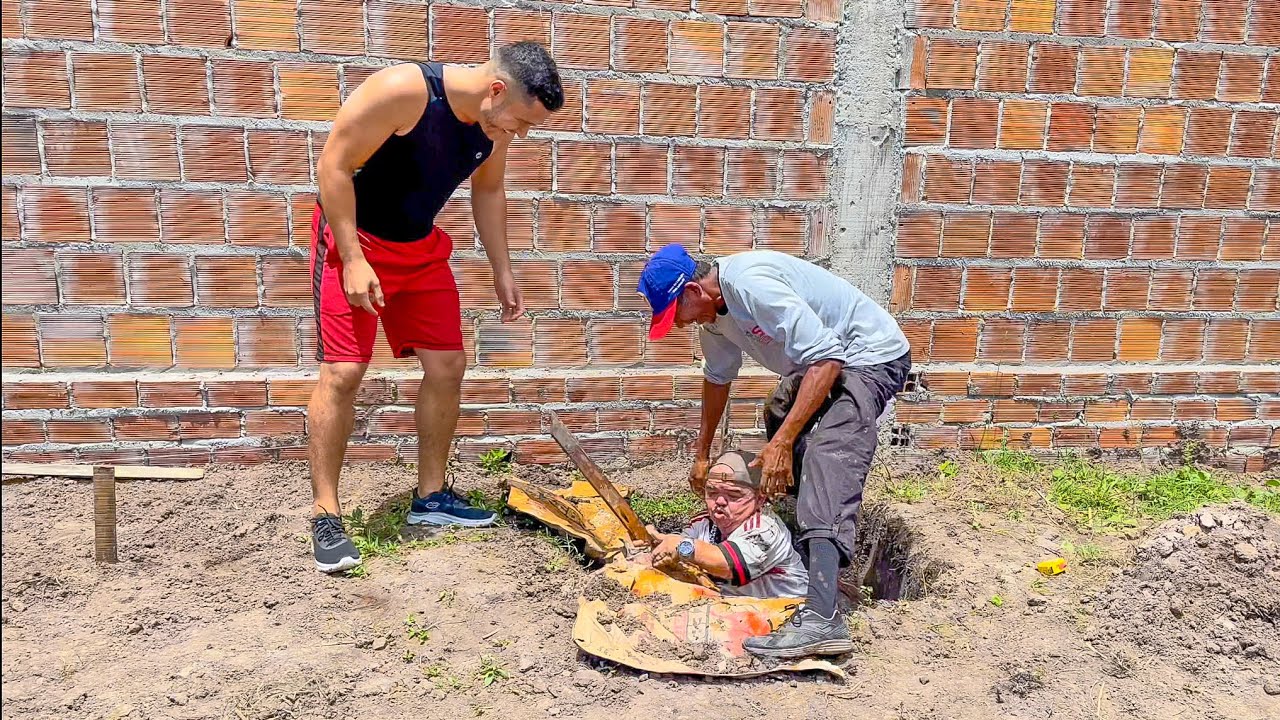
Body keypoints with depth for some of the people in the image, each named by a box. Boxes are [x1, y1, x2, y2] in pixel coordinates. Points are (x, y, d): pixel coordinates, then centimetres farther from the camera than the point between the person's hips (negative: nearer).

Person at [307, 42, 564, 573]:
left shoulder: (495, 124, -7)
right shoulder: (403, 91, -27)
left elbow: (487, 191, 10)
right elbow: (333, 166, -22)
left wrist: (502, 271, 7)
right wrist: (354, 260, -24)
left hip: (422, 247, 7)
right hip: (353, 238, -6)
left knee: (447, 366, 3)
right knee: (343, 372, -12)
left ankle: (431, 497, 17)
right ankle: (324, 514, 1)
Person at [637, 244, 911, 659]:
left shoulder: (752, 285, -28)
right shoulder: (713, 312, 3)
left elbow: (825, 359, -32)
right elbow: (717, 378, 19)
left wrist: (781, 443, -32)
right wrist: (702, 453, 25)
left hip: (870, 356, -11)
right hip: (824, 358, 11)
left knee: (828, 461, -26)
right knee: (777, 421, 26)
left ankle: (820, 619, -35)